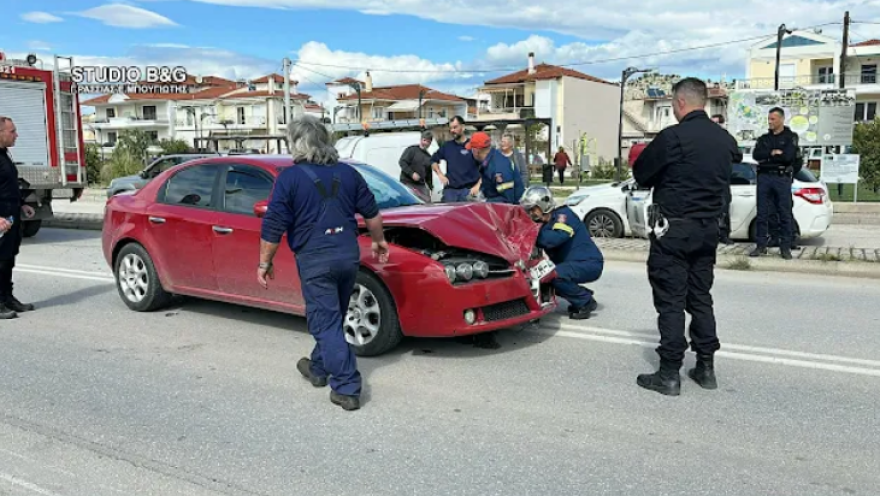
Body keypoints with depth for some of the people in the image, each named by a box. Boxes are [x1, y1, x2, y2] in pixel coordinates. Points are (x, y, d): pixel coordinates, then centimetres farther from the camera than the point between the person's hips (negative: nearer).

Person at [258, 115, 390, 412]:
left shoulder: (289, 178, -7)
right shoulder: (347, 173, 8)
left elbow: (273, 227, -8)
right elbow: (372, 212, 13)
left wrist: (264, 263, 1)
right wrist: (378, 241, 28)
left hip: (314, 259, -6)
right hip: (348, 254, 6)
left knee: (325, 323, 0)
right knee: (331, 318, 21)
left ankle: (347, 388, -3)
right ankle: (318, 368, 38)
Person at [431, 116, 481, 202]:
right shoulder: (447, 146, 12)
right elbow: (434, 161, 23)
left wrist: (477, 186, -11)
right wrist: (440, 174, 9)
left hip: (468, 190, -3)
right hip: (450, 189, 4)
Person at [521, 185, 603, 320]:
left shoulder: (563, 214, -15)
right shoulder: (544, 223, 11)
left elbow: (553, 239, -32)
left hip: (589, 264, -10)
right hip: (571, 264, 10)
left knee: (555, 275, -30)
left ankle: (586, 302, -9)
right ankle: (583, 294, 11)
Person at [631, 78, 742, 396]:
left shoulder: (673, 136, -15)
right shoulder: (725, 139, 5)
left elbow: (640, 174, -7)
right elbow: (731, 169, 16)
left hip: (673, 229, -6)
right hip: (708, 228, 7)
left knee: (671, 301, -2)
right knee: (701, 297, 14)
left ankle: (669, 374, 2)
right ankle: (706, 367, 21)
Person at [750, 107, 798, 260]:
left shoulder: (790, 137, 4)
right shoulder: (764, 138, 14)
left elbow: (788, 156, -12)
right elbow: (756, 155, -2)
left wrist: (766, 157, -4)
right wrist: (774, 153, -11)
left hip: (782, 178, -3)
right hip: (764, 177, 3)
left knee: (785, 214, 0)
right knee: (762, 213, 3)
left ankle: (785, 247, 5)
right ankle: (761, 245, 8)